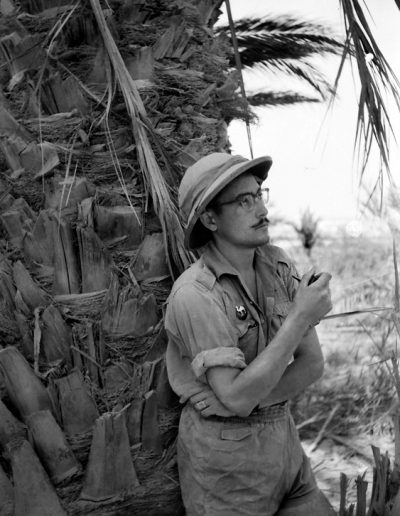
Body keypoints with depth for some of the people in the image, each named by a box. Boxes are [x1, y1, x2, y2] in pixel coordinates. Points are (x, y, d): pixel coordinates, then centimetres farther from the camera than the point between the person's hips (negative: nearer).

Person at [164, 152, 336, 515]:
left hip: (280, 438, 6)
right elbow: (236, 397, -27)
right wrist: (301, 317, -27)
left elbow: (311, 363, -3)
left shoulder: (276, 264, -1)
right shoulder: (194, 295, -22)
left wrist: (250, 401, -19)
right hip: (224, 451, -6)